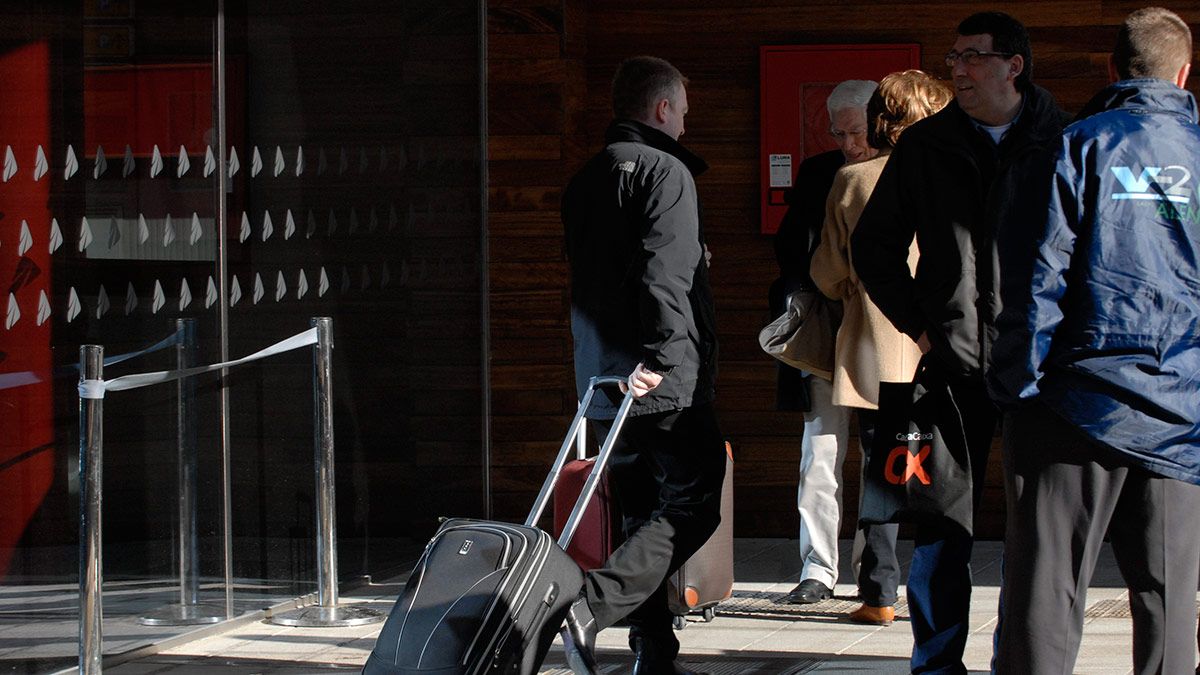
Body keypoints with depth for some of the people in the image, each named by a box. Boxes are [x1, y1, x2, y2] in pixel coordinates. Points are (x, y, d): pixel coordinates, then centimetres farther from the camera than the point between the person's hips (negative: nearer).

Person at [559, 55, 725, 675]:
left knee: (645, 514, 13)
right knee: (690, 507, -6)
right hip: (666, 383, -8)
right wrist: (661, 352, -25)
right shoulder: (664, 171, -9)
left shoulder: (586, 179, 17)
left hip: (606, 380, 8)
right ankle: (593, 604, -22)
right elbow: (667, 271, -21)